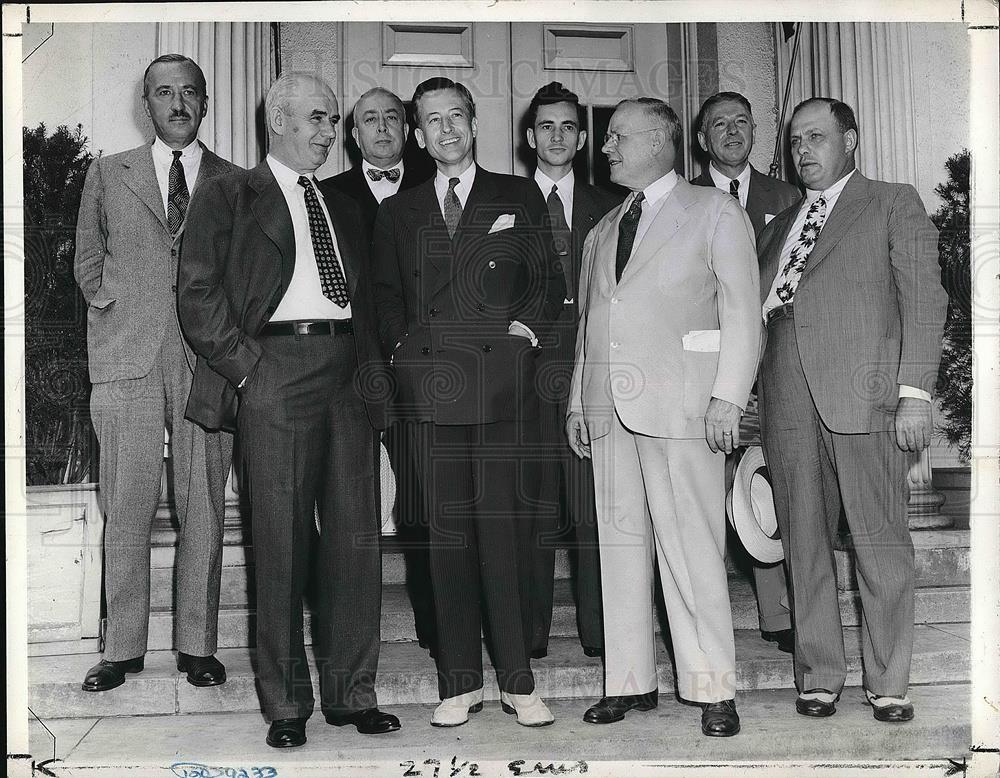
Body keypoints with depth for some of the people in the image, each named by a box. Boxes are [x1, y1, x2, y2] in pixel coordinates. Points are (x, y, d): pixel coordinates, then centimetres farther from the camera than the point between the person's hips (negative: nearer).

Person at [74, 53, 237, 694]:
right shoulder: (107, 174, 15)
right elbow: (88, 263, 19)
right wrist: (118, 302, 6)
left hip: (208, 358, 0)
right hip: (128, 355, 0)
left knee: (204, 508, 2)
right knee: (126, 507, 0)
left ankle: (198, 645, 11)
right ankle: (123, 648, 10)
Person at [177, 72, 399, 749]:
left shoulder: (343, 208, 24)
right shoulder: (229, 197, 7)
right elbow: (198, 293, -2)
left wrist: (372, 377, 10)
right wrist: (245, 365, -9)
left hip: (347, 374, 5)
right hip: (276, 368, -5)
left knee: (355, 535, 3)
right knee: (282, 542, -2)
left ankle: (352, 693, 15)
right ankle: (286, 704, 10)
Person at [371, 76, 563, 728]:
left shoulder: (519, 198, 13)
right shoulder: (398, 211, 18)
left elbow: (548, 281, 12)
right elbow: (386, 296, 20)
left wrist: (524, 326, -3)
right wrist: (403, 346, 5)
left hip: (501, 381, -2)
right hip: (430, 386, 2)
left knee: (503, 530, -5)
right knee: (448, 534, 3)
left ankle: (518, 681, 5)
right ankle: (460, 681, 12)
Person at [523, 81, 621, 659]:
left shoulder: (608, 209, 14)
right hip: (526, 369, -1)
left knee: (596, 511, 0)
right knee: (532, 512, 1)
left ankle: (599, 632, 8)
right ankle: (530, 632, 10)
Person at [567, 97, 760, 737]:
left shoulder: (715, 212, 6)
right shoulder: (603, 230, 22)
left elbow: (742, 311, -1)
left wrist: (728, 397, -11)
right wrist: (577, 400, 13)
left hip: (681, 405, -5)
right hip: (608, 407, 6)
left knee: (691, 546, -6)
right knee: (620, 542, 6)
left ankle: (713, 689, 4)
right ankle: (631, 680, 15)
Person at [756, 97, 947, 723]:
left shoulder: (894, 204, 11)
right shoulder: (779, 226, 25)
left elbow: (924, 299, 1)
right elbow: (756, 312, 17)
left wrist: (915, 391, -9)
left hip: (865, 392, -4)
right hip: (788, 401, 4)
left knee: (881, 542, -2)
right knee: (805, 543, 5)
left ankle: (889, 684, 9)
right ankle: (819, 677, 14)